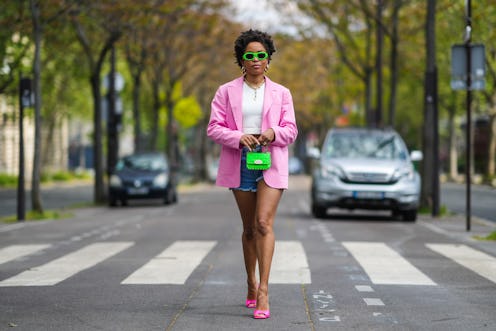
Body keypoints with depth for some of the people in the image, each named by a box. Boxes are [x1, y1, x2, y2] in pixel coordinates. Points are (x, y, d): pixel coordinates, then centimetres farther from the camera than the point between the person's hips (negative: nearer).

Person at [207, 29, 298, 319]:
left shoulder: (281, 93, 9)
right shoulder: (227, 92, 7)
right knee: (249, 227, 10)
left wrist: (274, 133, -16)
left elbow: (291, 130, 6)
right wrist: (239, 137, -18)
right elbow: (214, 128, 0)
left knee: (264, 223, -16)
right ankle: (251, 285, 26)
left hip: (271, 162, -1)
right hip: (240, 163, 1)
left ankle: (263, 291, -21)